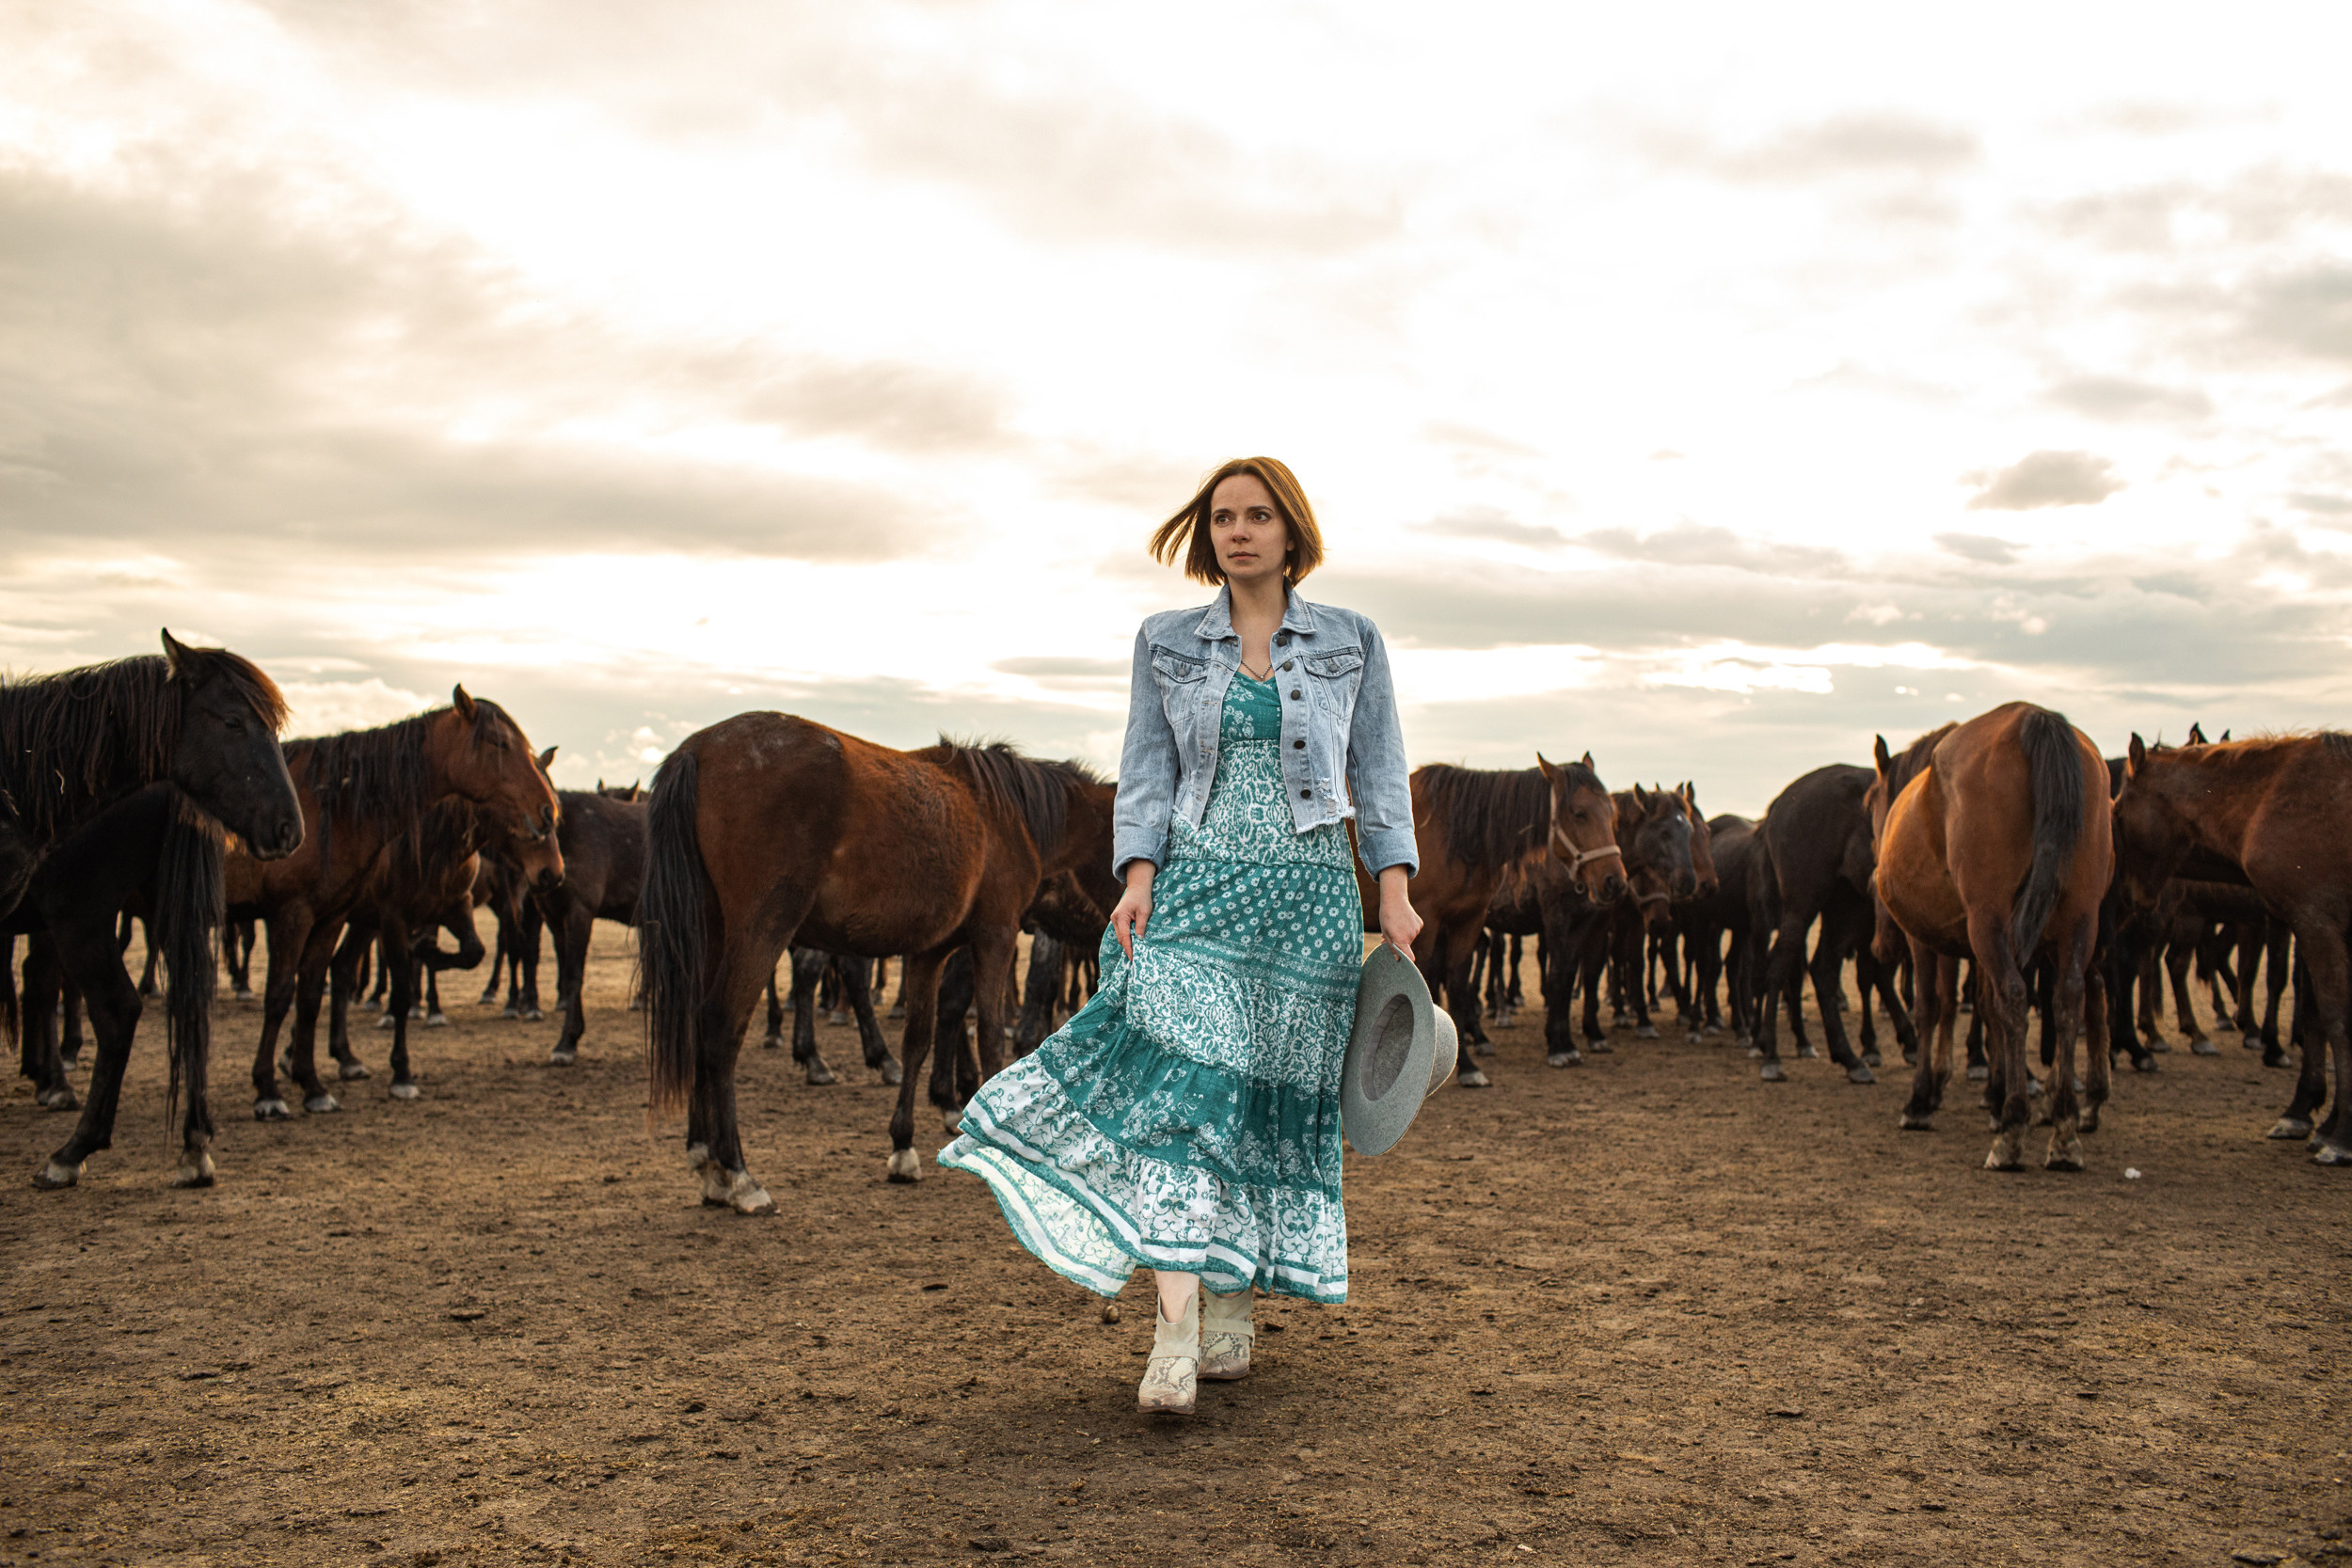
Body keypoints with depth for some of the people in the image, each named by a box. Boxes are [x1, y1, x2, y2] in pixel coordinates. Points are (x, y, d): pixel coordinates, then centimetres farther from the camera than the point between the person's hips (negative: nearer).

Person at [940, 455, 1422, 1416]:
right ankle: (1175, 1339, -15)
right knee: (1183, 1086, -14)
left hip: (1310, 890, 1)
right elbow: (1146, 774, 6)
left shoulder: (1353, 641, 7)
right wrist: (1138, 880, -9)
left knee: (1279, 1094, 5)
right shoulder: (1167, 644, 9)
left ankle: (1233, 1313, 22)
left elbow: (1379, 773, 7)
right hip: (1195, 886, 0)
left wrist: (1395, 896, -2)